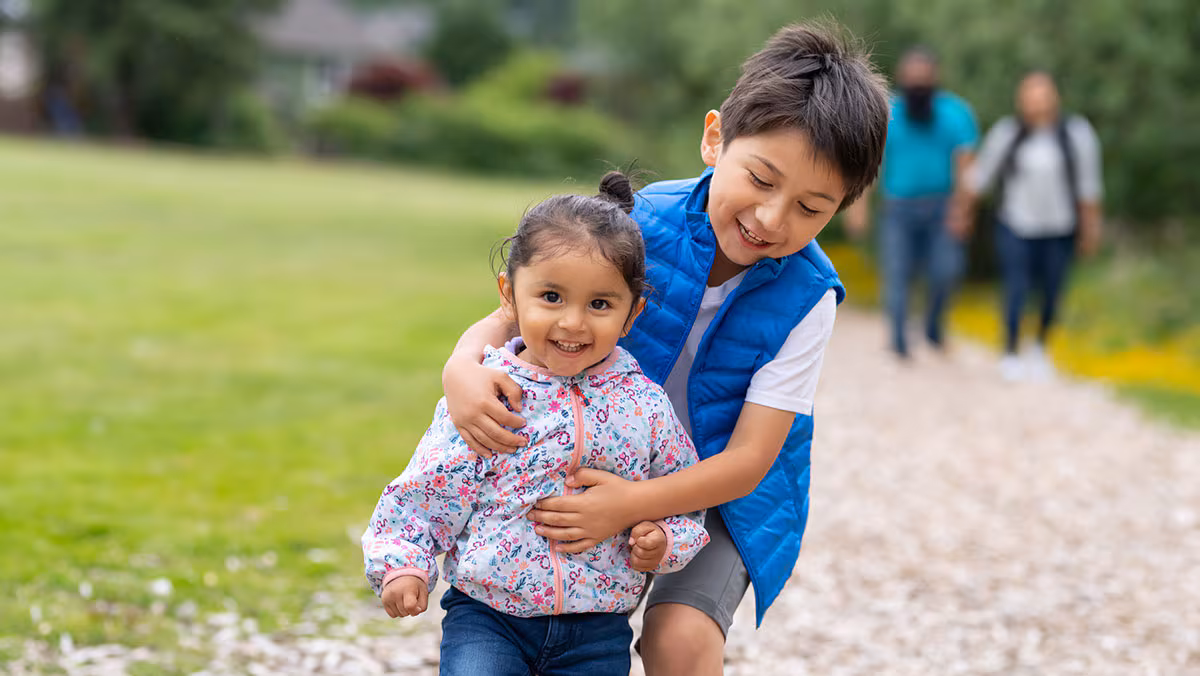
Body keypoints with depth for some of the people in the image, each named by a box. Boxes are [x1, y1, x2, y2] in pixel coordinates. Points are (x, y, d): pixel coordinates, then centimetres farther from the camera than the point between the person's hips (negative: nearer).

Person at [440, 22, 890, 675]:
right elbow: (516, 314, -12)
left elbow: (748, 459, -23)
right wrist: (462, 367, -36)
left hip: (725, 487, -2)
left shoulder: (806, 297, -22)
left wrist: (630, 505, -37)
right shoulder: (641, 224, -18)